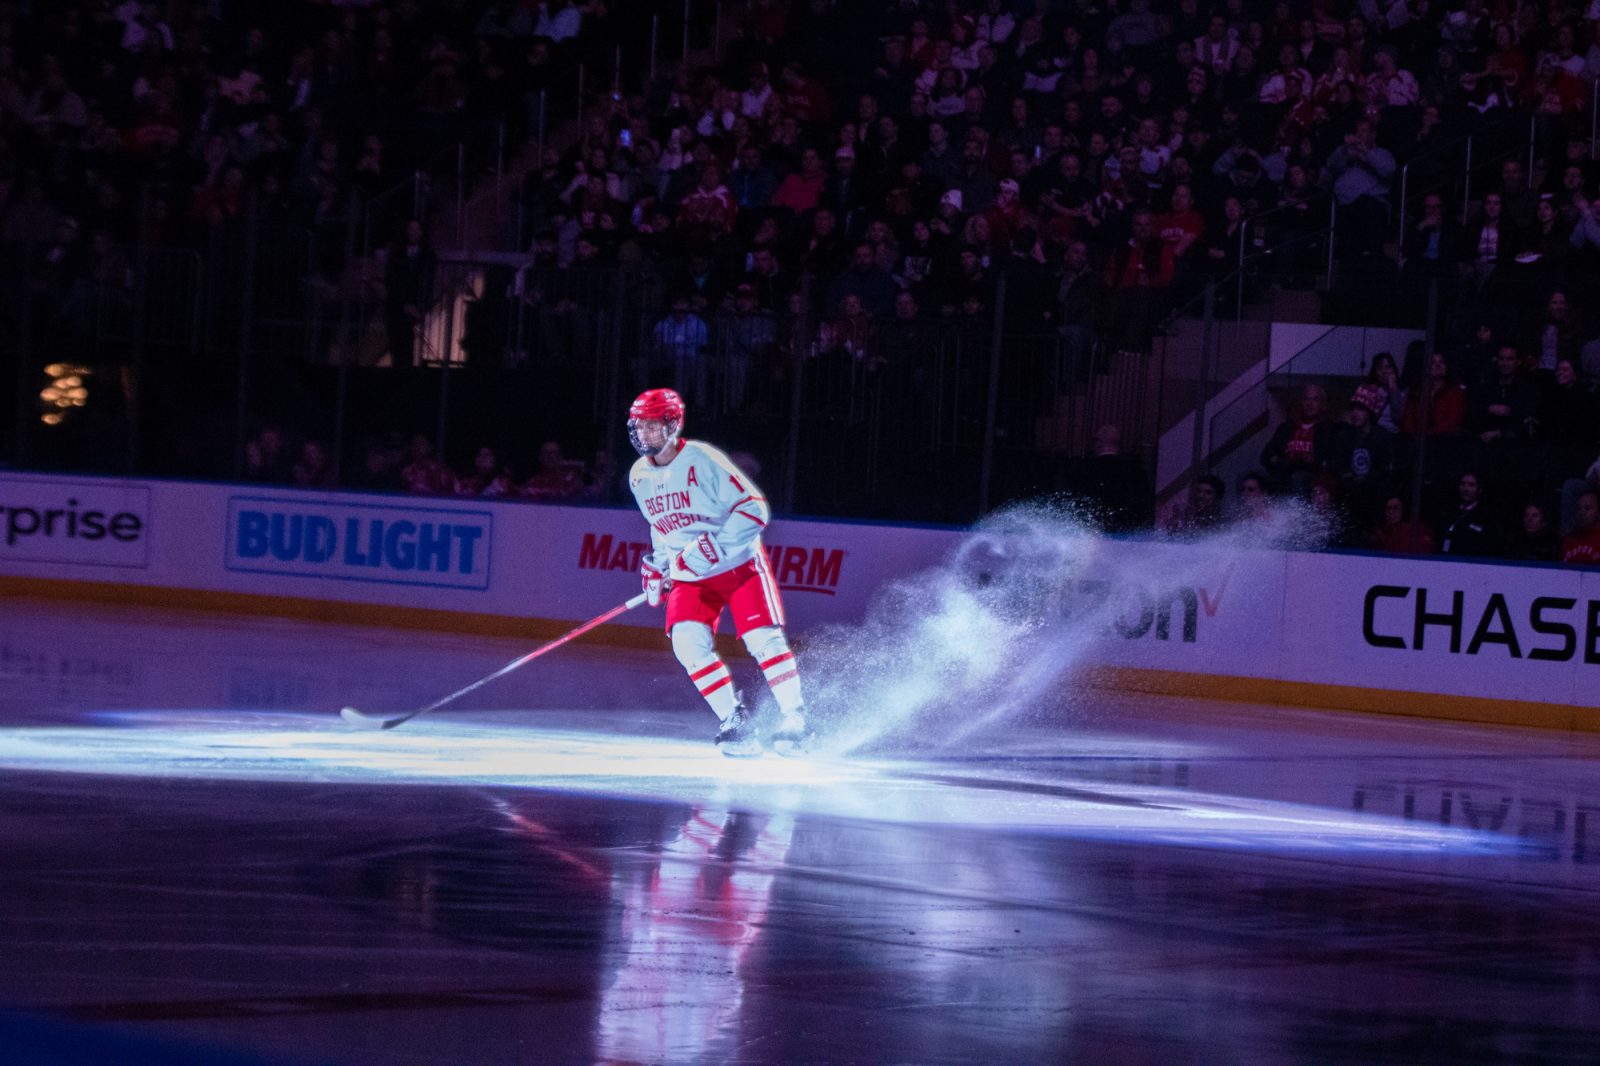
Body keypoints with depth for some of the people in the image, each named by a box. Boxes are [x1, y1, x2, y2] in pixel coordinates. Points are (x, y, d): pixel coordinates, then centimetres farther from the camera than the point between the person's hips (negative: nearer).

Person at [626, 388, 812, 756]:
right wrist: (657, 565, 9)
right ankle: (737, 724, -11)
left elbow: (754, 508, -21)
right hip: (689, 577, 5)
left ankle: (794, 720, 0)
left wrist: (715, 547, -28)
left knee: (763, 640, -15)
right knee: (688, 643, -18)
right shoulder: (639, 477, 3)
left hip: (739, 564, -5)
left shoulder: (702, 460, -18)